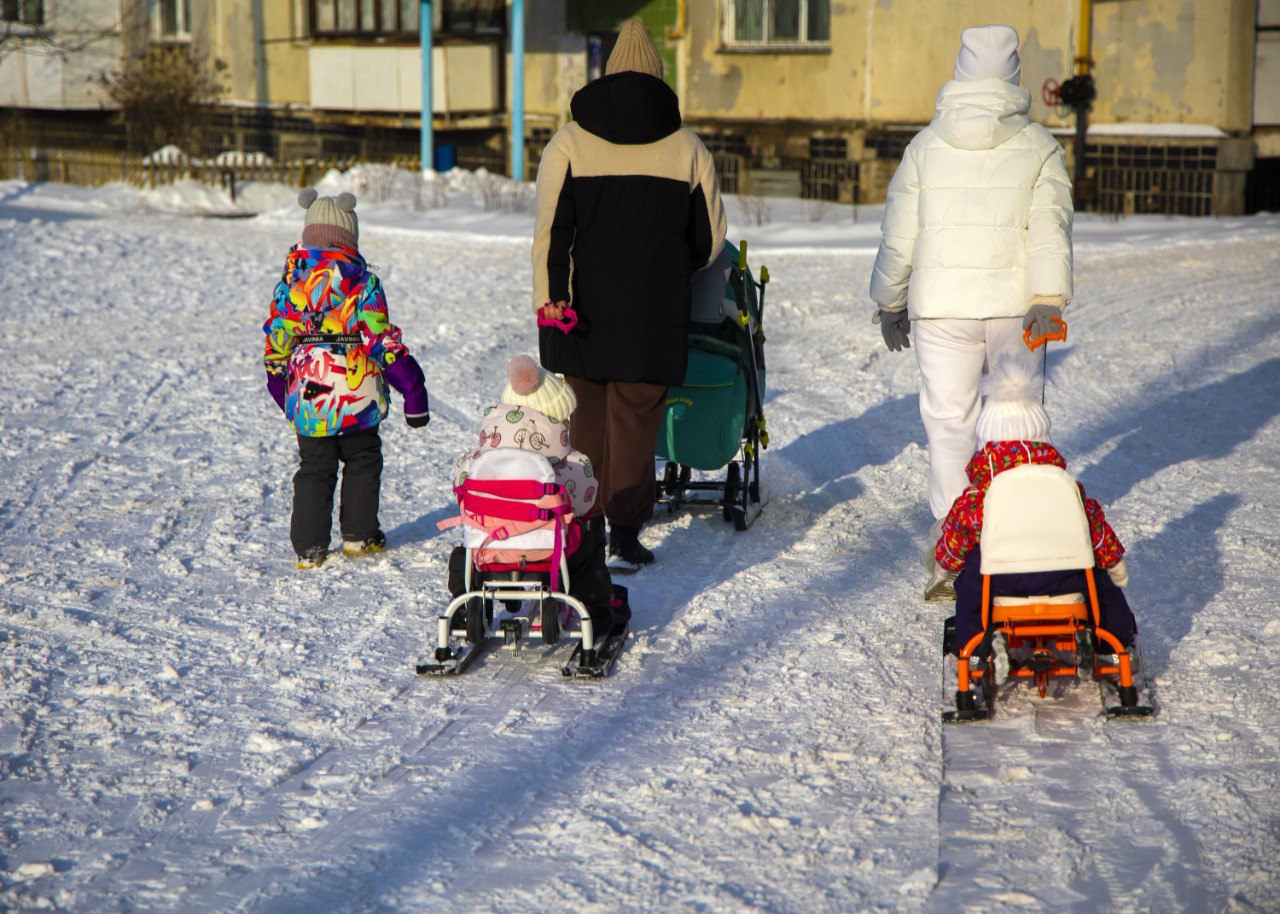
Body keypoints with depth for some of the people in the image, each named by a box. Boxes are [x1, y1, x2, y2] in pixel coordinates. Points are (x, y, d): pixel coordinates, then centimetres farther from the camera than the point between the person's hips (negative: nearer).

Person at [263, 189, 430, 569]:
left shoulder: (290, 278, 2)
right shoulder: (363, 280, -6)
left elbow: (276, 337, 5)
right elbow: (382, 339, -9)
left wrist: (277, 379, 19)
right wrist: (412, 386, -5)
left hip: (306, 394, 2)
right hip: (357, 394, -2)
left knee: (313, 468, 10)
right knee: (363, 461, 17)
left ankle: (309, 547, 6)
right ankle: (358, 534, 20)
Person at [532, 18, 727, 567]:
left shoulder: (570, 141, 1)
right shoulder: (687, 147, 4)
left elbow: (550, 232, -6)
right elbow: (710, 238, 10)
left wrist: (549, 302, -7)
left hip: (584, 305, 0)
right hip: (654, 315, 0)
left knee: (586, 414, 11)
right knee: (636, 417, 4)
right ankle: (625, 528, -1)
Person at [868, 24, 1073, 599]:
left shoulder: (925, 146, 5)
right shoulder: (1039, 147, 2)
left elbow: (898, 235, 7)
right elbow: (1049, 229, -10)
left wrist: (889, 304, 18)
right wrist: (1048, 302, -16)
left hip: (941, 307, 0)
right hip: (1014, 306, 0)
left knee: (948, 421, 1)